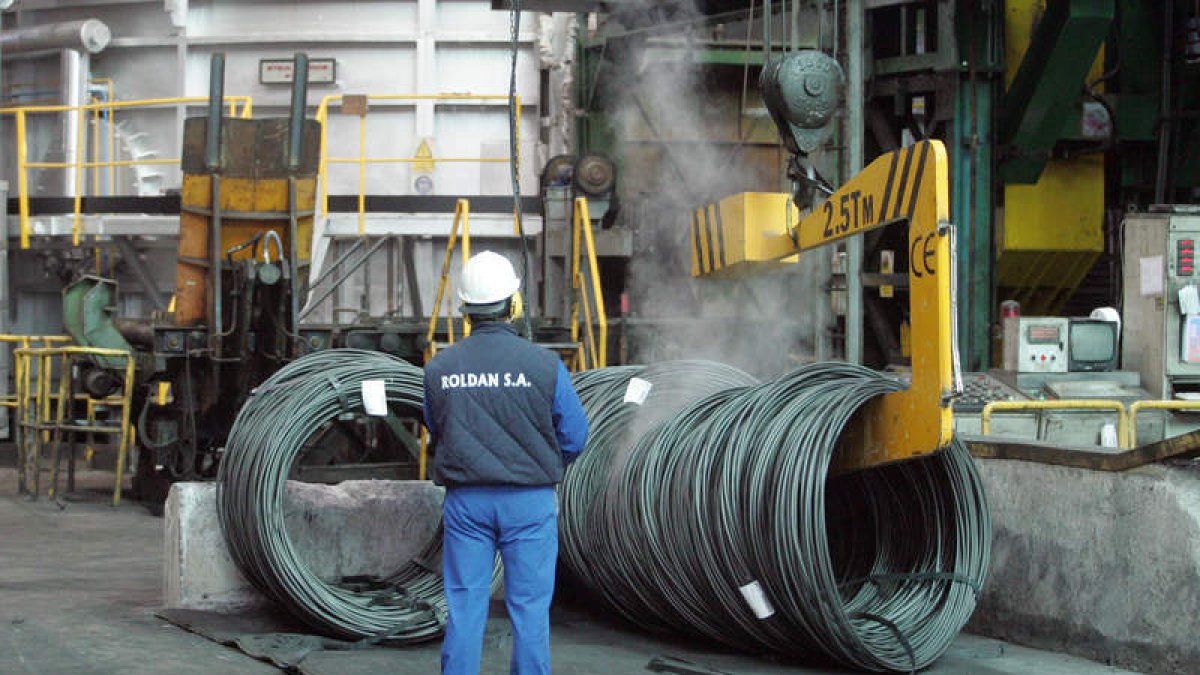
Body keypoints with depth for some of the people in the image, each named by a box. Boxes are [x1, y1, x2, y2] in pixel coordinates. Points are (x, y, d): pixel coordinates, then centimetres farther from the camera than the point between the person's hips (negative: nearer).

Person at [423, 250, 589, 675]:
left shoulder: (440, 368, -2)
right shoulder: (543, 365, -9)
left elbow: (436, 435, 10)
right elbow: (574, 436, -3)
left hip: (465, 499, 2)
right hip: (530, 500, -2)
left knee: (464, 607, 8)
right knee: (529, 608, 5)